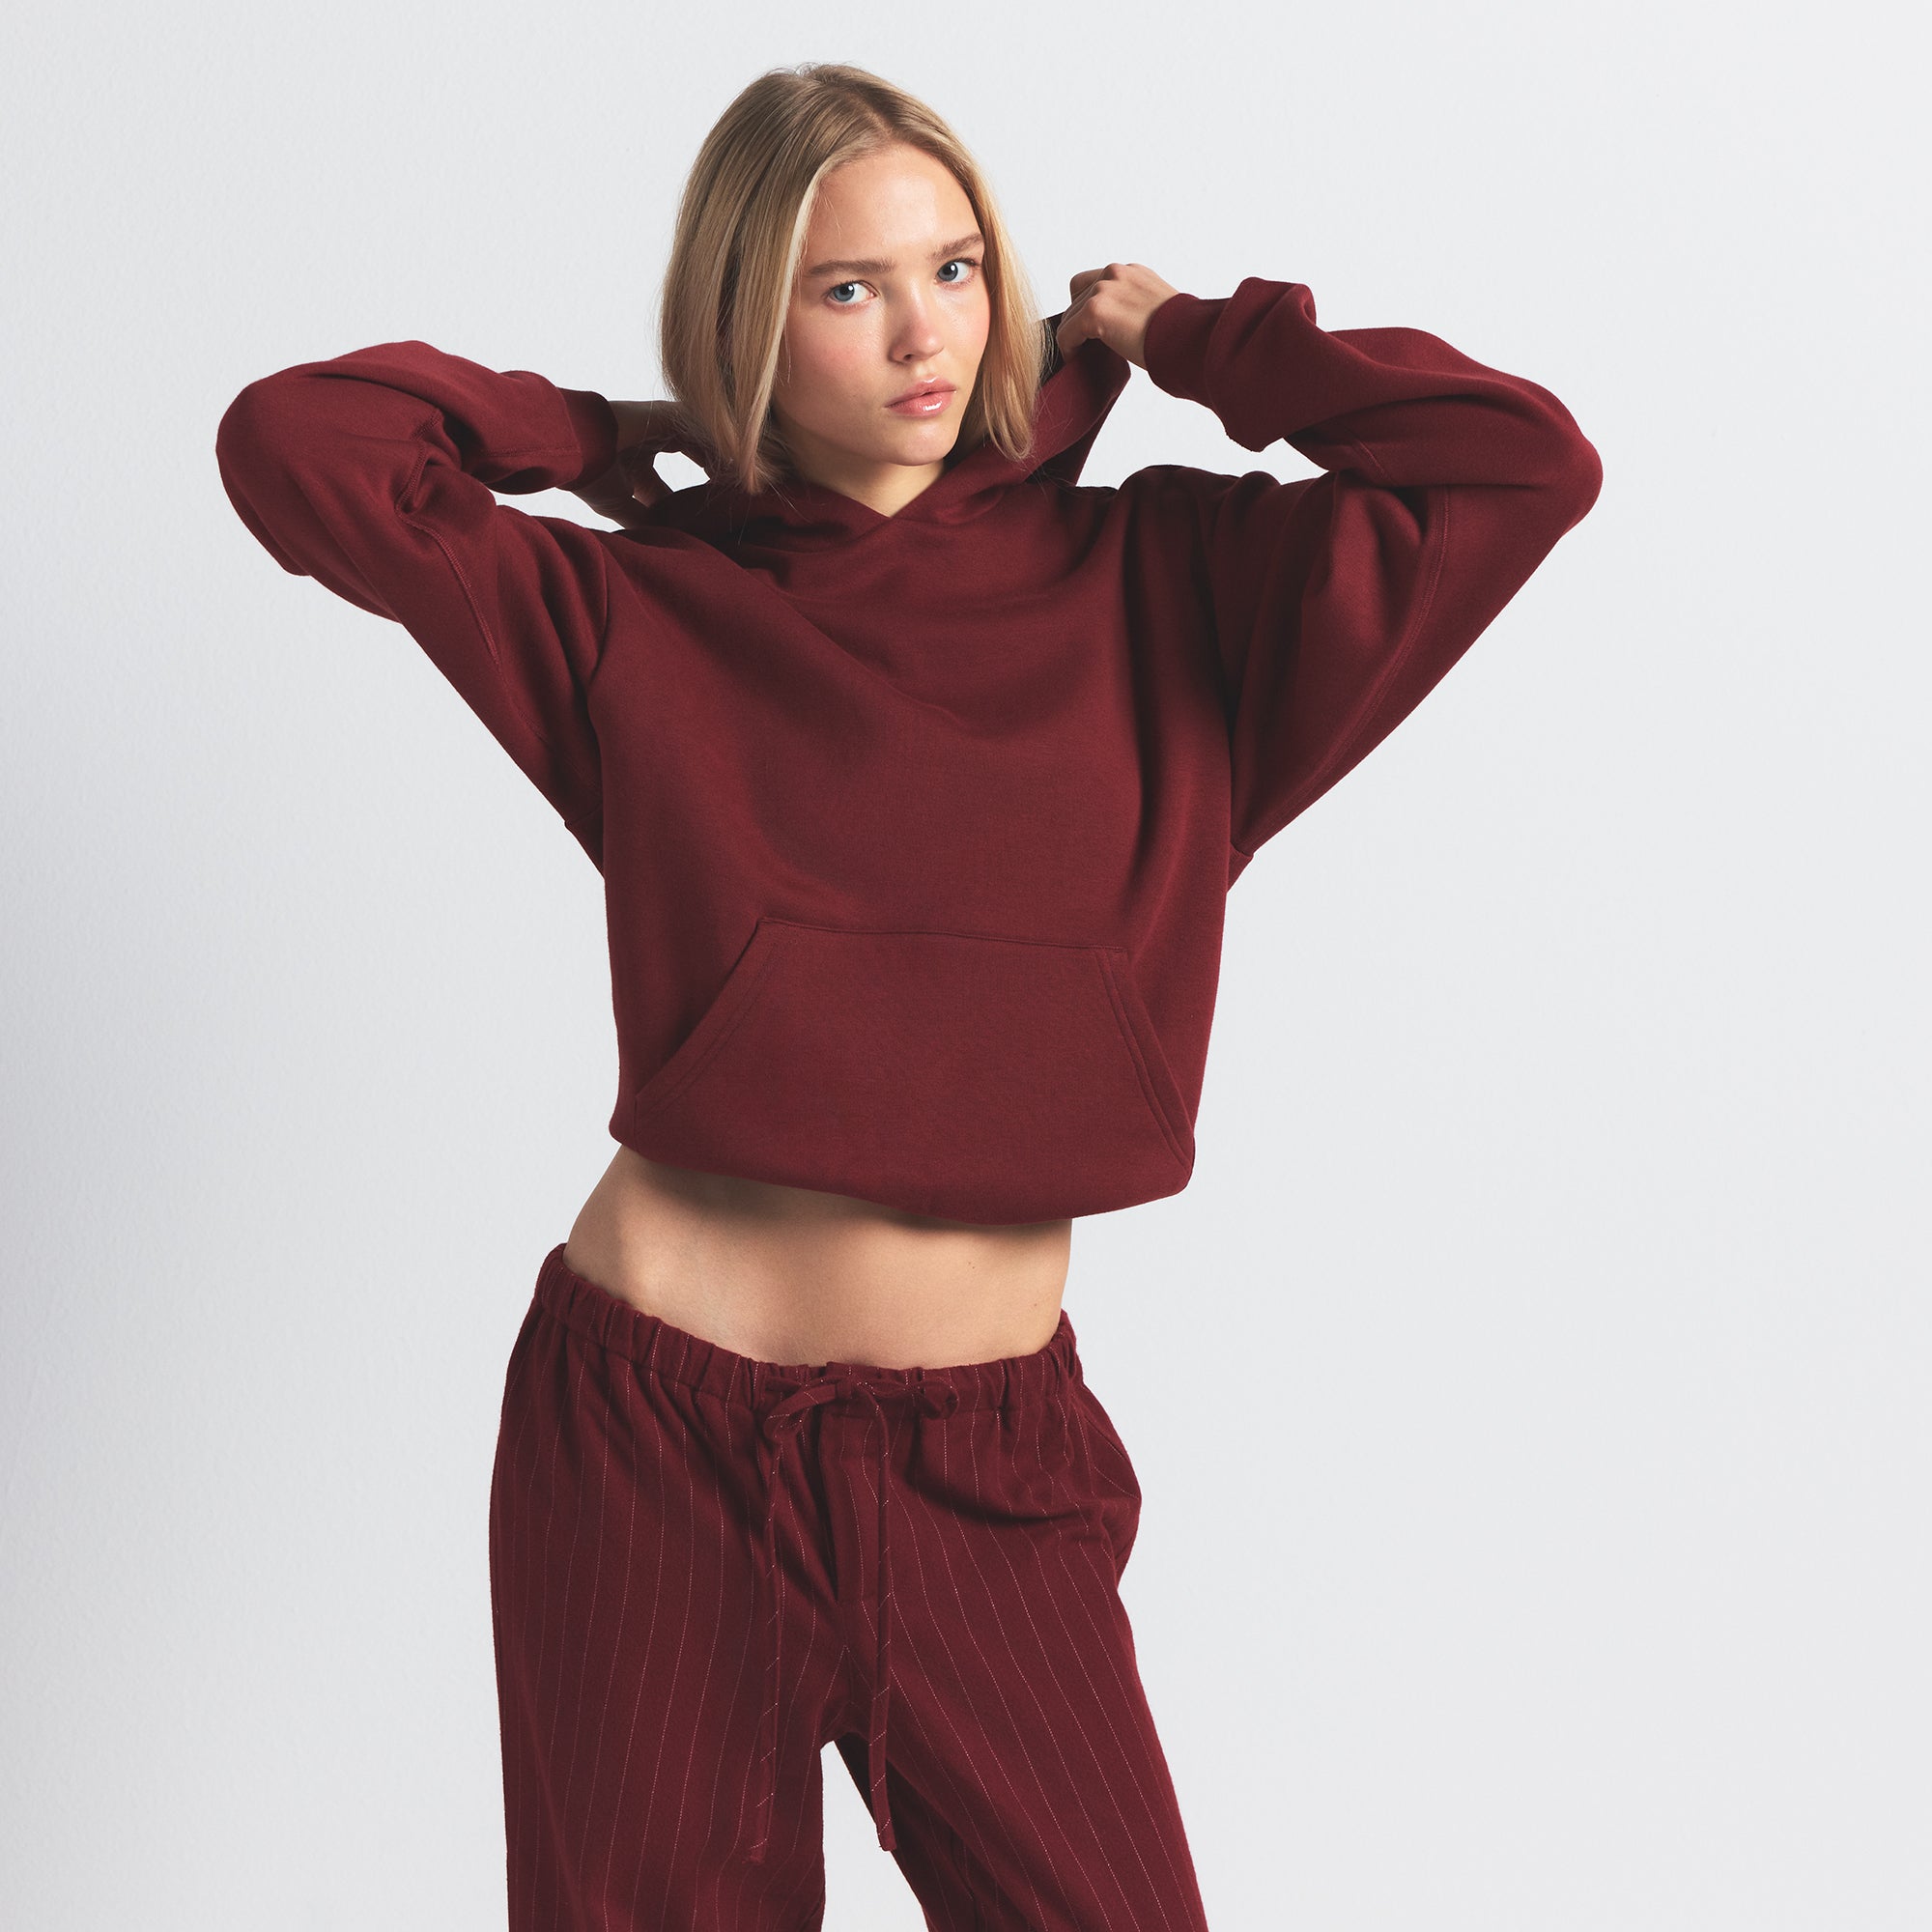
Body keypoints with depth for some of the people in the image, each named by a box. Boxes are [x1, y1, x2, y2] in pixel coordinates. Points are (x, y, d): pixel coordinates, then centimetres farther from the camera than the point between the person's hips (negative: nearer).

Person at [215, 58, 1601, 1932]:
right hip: (652, 1437, 0)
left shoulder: (1155, 587, 2)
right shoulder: (644, 613, 1)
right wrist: (601, 430, 6)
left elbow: (1520, 463, -7)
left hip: (985, 1456, 1)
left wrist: (1179, 338, 3)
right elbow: (292, 441, -5)